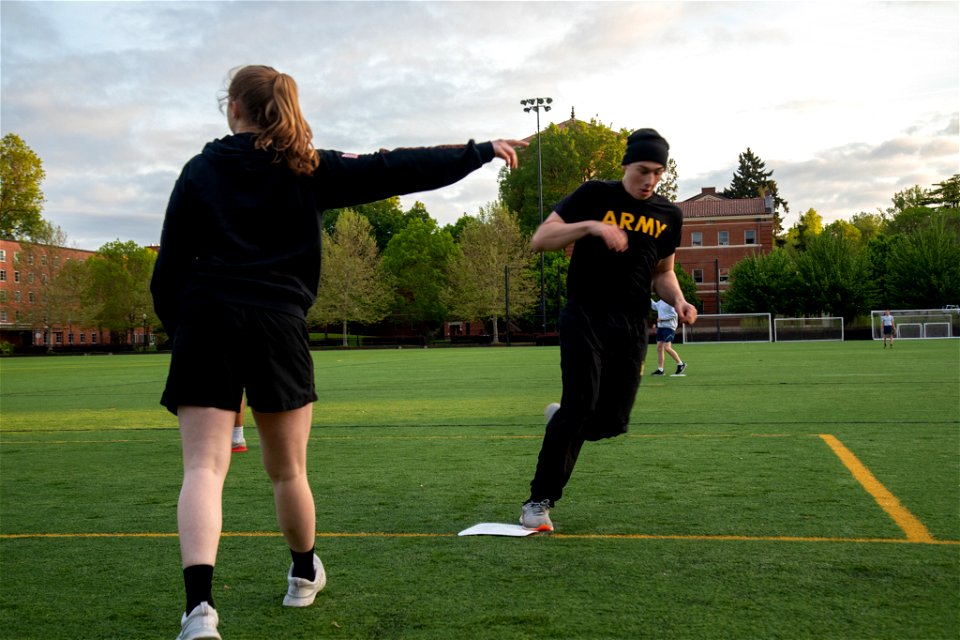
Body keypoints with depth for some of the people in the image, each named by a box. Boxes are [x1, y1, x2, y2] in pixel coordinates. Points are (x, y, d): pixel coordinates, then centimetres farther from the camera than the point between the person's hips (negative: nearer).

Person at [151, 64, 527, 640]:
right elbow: (399, 171, 6)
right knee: (288, 469, 16)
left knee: (204, 468, -6)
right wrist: (482, 150, 14)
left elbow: (170, 265, 6)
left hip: (206, 319, 0)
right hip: (277, 323, 0)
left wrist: (179, 327, 18)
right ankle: (305, 574, 37)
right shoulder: (308, 169, 9)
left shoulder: (201, 170, 10)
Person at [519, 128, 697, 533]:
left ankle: (562, 420, 34)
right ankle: (539, 501, -2)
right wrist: (591, 226, -21)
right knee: (581, 406, -15)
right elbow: (539, 240, -8)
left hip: (631, 327, 5)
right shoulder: (595, 195, -2)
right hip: (584, 317, -4)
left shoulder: (668, 215, 12)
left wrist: (677, 301, 2)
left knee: (612, 422, 0)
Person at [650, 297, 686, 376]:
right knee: (659, 348, 6)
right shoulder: (660, 302, 13)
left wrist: (662, 318, -16)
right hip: (660, 327, 9)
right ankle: (660, 370, 10)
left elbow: (674, 314, -20)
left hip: (669, 327, -9)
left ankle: (681, 364, 1)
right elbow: (654, 306, 32)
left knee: (667, 348, -15)